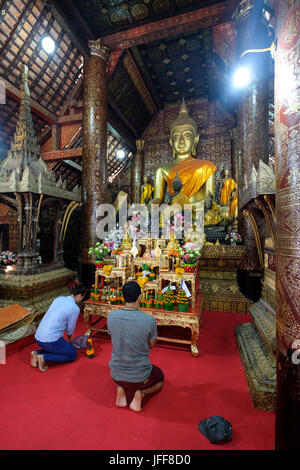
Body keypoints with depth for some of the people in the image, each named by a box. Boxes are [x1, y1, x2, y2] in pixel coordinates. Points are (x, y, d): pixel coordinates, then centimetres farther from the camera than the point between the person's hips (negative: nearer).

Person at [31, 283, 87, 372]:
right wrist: (70, 338, 26)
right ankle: (44, 357, -4)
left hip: (38, 338, 8)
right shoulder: (75, 308, -12)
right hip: (51, 340, -8)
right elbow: (70, 328, 1)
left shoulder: (58, 299, 10)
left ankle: (37, 353, 11)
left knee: (60, 348, 32)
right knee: (73, 354, 12)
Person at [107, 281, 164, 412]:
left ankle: (121, 389, 10)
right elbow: (151, 345, -6)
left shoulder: (111, 316, -16)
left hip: (117, 375, 3)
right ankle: (141, 392, 4)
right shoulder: (149, 320, -25)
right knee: (160, 378, 32)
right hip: (140, 376, -2)